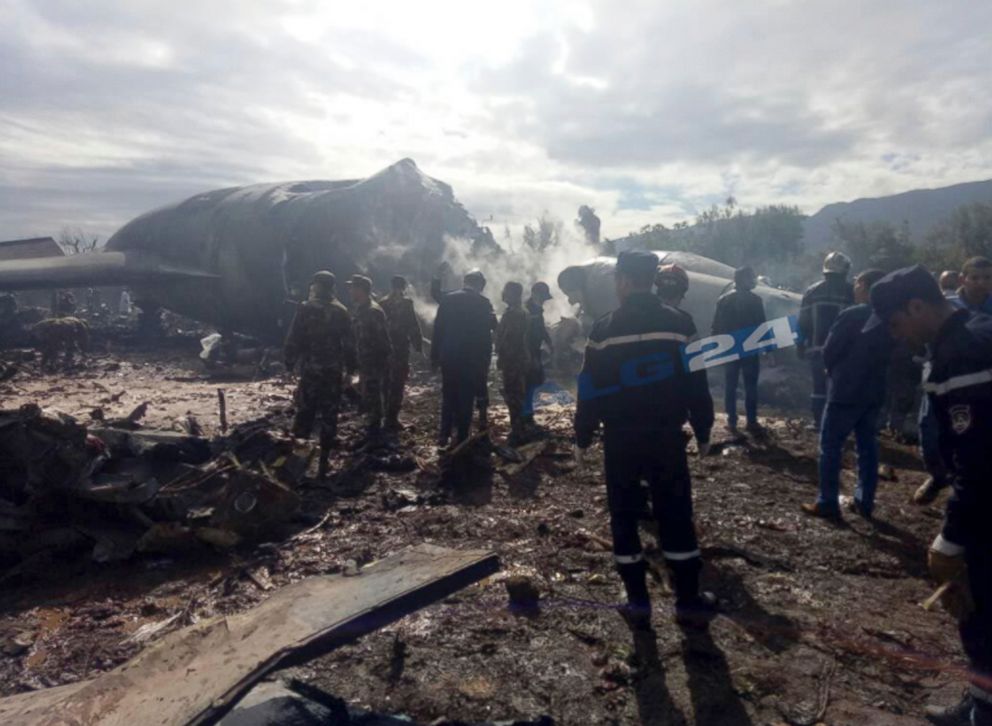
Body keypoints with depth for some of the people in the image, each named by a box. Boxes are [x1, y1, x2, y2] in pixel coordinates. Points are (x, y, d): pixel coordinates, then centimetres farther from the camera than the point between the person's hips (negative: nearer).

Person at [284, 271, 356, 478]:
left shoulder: (305, 309, -5)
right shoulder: (341, 311, 0)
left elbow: (293, 339, -6)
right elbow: (349, 343, 0)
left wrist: (290, 363, 4)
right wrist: (350, 368, 9)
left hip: (309, 369, -1)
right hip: (333, 371, 1)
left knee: (304, 412, 10)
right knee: (329, 416, 6)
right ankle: (323, 461, 10)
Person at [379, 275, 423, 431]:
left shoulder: (382, 304, 6)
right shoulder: (405, 304, -10)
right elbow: (413, 327, -12)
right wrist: (419, 346, -5)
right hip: (400, 349, -6)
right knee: (397, 385, 0)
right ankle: (391, 419, 0)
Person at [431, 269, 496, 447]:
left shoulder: (447, 299, 1)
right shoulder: (484, 303, -5)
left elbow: (438, 329, 1)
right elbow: (486, 335, -6)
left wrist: (435, 355, 7)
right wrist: (486, 360, -1)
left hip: (448, 356, 2)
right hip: (472, 358, -2)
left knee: (448, 397, 16)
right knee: (466, 399, 7)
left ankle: (444, 434, 14)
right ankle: (461, 438, 10)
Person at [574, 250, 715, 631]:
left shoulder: (605, 329, -7)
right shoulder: (677, 324, -2)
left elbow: (590, 390, -6)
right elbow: (696, 384, 1)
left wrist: (582, 438, 4)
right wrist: (703, 430, 12)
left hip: (620, 439, -1)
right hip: (667, 437, 2)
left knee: (624, 517, 10)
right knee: (676, 516, 12)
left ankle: (638, 602, 16)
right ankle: (688, 600, 19)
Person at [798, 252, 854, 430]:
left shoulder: (812, 291, 3)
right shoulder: (850, 291, -2)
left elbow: (803, 321, 3)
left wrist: (800, 345, 9)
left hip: (817, 348, 2)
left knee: (819, 385, 7)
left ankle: (818, 421, 10)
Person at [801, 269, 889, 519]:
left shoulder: (851, 316, -15)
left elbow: (829, 352, -10)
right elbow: (886, 354, 16)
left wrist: (835, 371, 9)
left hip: (845, 391, -7)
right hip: (873, 392, 7)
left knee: (830, 446, 0)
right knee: (868, 446, 12)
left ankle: (827, 503, 2)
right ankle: (865, 502, 18)